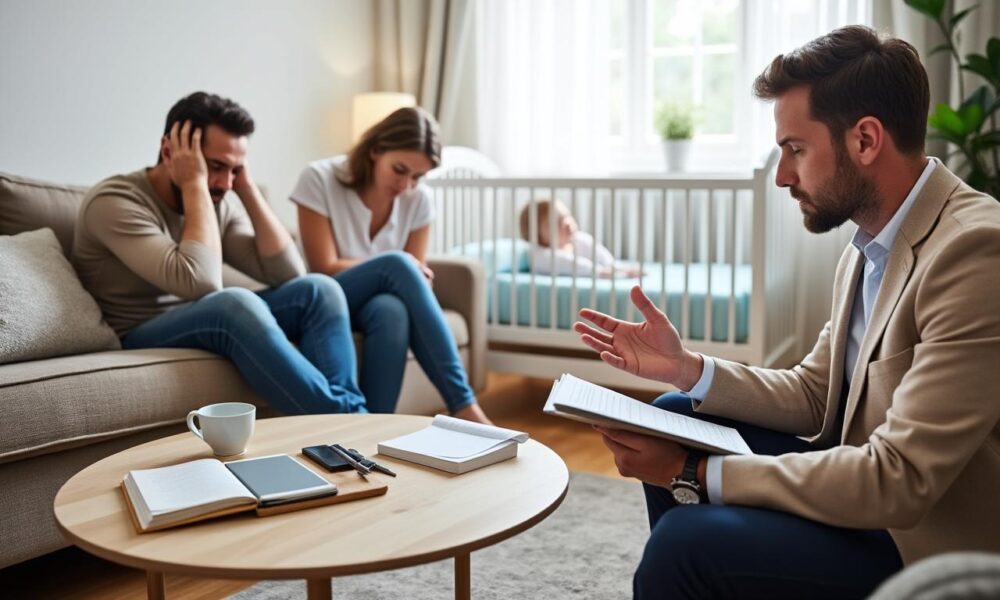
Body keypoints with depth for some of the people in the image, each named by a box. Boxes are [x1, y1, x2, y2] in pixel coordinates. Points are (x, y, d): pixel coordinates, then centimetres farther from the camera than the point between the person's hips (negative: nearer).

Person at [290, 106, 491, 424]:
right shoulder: (319, 179, -13)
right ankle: (463, 404, -37)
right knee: (397, 265, -34)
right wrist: (393, 267, -20)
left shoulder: (418, 199, -3)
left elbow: (415, 277, -2)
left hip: (379, 302, 3)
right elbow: (325, 270, -15)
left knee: (393, 311, -38)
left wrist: (401, 273, -26)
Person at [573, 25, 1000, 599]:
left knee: (687, 541, -25)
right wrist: (685, 368, -5)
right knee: (673, 417, 8)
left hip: (929, 546, -8)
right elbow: (812, 393, 10)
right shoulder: (870, 246, 5)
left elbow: (898, 481, -27)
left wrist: (694, 472, -23)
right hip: (872, 489, 9)